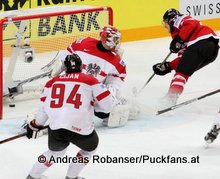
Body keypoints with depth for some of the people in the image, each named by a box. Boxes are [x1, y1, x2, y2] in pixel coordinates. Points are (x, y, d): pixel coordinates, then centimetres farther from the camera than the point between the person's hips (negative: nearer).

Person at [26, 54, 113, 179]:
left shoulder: (53, 81, 16)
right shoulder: (90, 81, 7)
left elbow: (44, 107, 19)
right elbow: (107, 104, 3)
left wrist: (35, 125, 33)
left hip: (56, 128, 3)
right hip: (81, 128, -3)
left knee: (56, 151, 34)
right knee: (90, 148, 30)